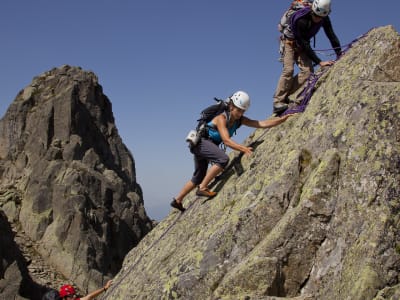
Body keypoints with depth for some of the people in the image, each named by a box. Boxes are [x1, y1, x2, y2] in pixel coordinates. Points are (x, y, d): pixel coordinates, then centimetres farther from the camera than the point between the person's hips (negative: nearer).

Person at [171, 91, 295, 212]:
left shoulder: (240, 120, -3)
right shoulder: (221, 118, -23)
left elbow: (262, 124, -10)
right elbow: (226, 140, -35)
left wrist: (282, 119, -18)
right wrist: (244, 149, -48)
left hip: (206, 145, 9)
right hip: (200, 141, -9)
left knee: (199, 177, 17)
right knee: (223, 159, -30)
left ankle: (177, 200, 31)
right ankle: (202, 188, -21)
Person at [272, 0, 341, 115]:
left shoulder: (324, 19, -17)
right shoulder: (300, 20, -34)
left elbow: (332, 36, -8)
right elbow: (304, 45, -32)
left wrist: (340, 55, -16)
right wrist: (319, 62, -32)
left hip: (303, 44, 5)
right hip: (290, 42, -5)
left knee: (308, 71, -15)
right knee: (289, 70, -24)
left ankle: (286, 97, -11)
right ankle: (278, 102, -24)